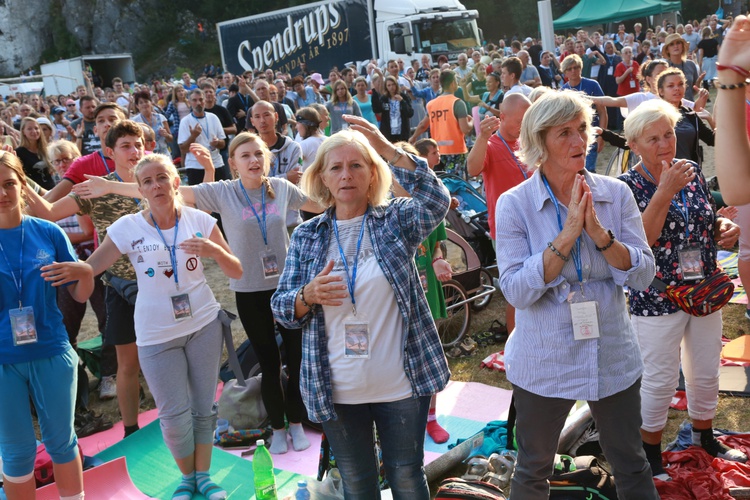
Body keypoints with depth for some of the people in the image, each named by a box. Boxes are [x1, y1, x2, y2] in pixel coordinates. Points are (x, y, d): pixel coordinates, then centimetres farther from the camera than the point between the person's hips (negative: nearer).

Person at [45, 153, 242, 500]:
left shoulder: (199, 220, -8)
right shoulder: (128, 228, -10)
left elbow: (236, 272, -5)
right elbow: (90, 267, -8)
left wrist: (214, 250, -25)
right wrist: (74, 269, -31)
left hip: (204, 324, 1)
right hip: (157, 334, -1)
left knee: (204, 406, 11)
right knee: (175, 413, 5)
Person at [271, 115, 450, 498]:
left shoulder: (396, 220, -3)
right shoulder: (307, 236, 2)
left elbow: (437, 201, -24)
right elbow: (281, 309, 2)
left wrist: (388, 149, -30)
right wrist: (309, 296, -19)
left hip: (401, 384, -2)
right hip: (336, 391, 2)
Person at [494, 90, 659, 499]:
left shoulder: (616, 194, -4)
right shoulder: (514, 204, -11)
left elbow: (643, 275, -8)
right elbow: (516, 291, -18)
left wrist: (599, 232, -23)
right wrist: (567, 235, -25)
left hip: (614, 358, 2)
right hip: (543, 362, -2)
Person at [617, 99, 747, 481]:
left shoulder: (693, 172, 1)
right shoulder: (628, 186, -15)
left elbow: (709, 222, 14)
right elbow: (639, 242, -25)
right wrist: (666, 190, -29)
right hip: (656, 302, -5)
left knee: (706, 375, 21)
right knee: (659, 382, 7)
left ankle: (705, 438, 44)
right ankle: (651, 454, 28)